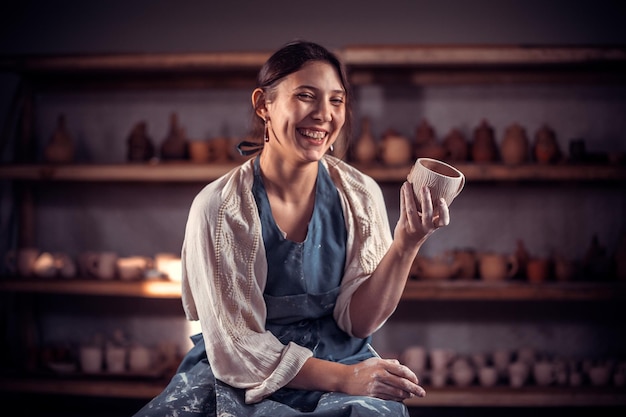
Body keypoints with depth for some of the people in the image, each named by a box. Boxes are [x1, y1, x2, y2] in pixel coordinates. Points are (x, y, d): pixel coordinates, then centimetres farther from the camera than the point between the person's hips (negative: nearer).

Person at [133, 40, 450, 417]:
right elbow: (236, 346, -11)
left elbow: (358, 322, -3)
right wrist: (344, 378, -21)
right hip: (242, 380, 0)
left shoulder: (360, 195, -3)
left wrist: (407, 244, -18)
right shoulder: (219, 208, -12)